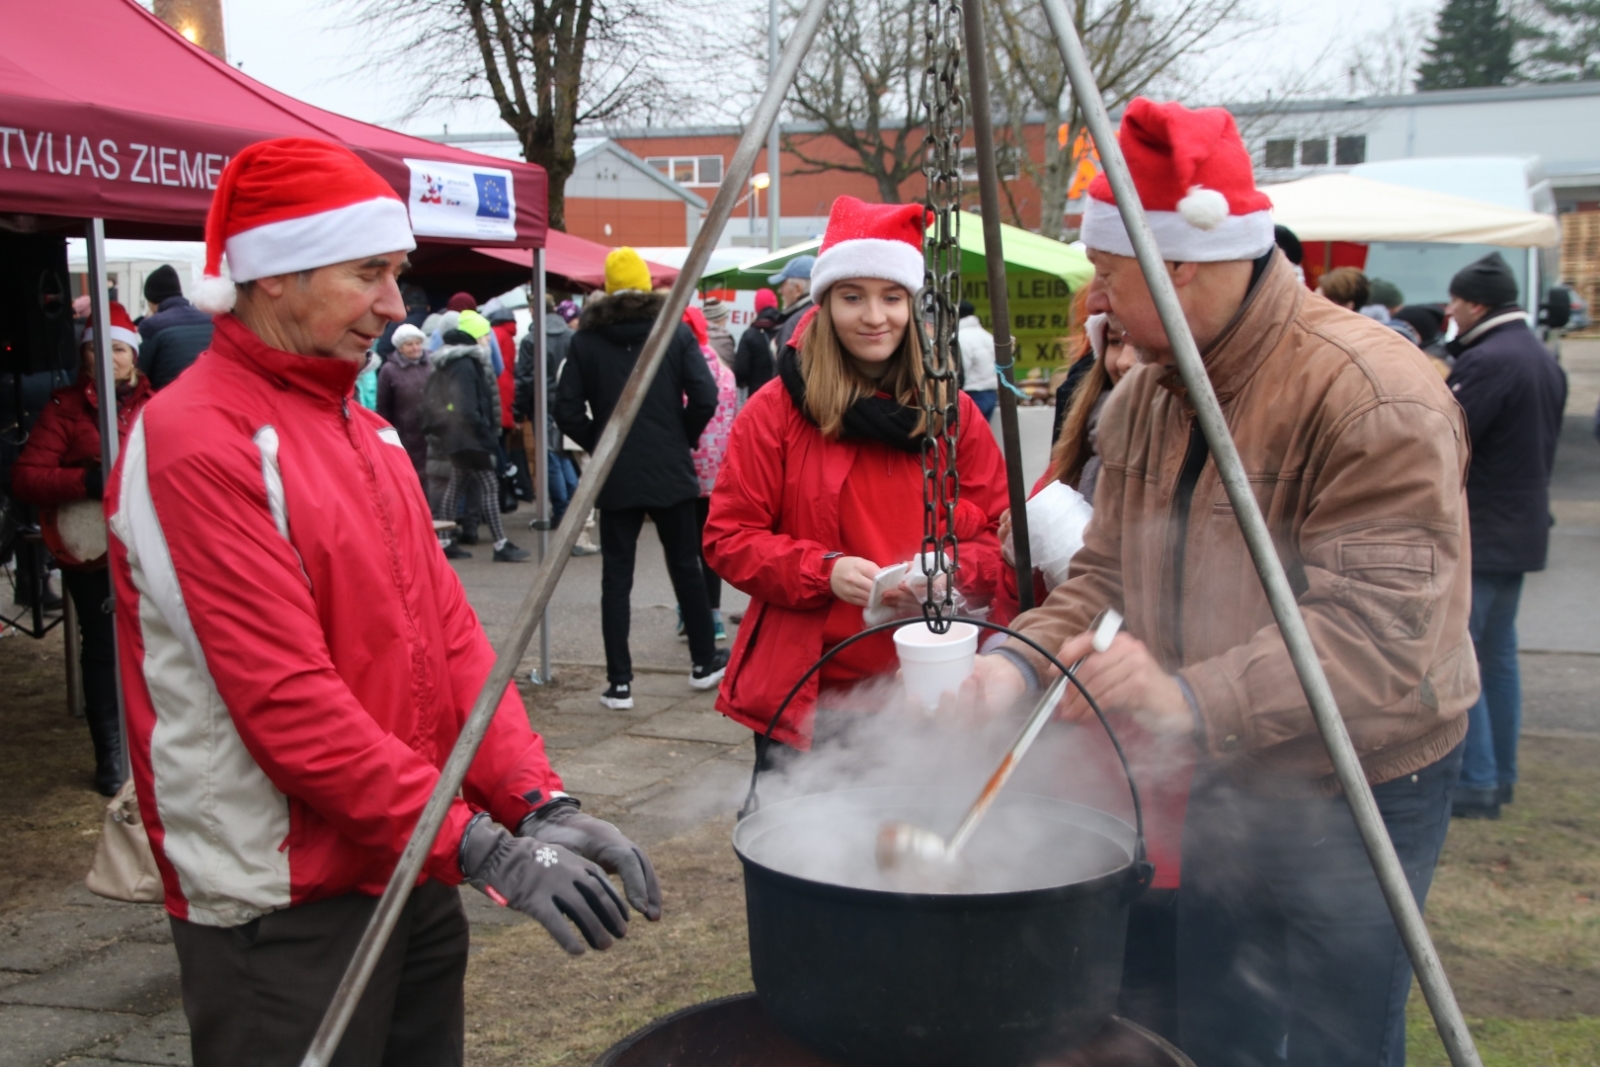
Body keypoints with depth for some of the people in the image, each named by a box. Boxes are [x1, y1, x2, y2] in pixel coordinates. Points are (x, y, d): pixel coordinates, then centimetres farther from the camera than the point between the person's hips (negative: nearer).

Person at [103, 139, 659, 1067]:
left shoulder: (366, 433, 11)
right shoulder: (197, 443, -16)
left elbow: (447, 630, 5)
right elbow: (287, 701, -23)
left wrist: (537, 800, -5)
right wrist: (479, 845, -23)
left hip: (414, 878, 8)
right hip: (288, 916, -8)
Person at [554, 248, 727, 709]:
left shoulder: (586, 339, 0)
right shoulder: (676, 331, -1)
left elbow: (567, 410, -5)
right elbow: (704, 397, -10)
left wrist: (600, 445, 8)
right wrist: (683, 440, 6)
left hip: (616, 479, 0)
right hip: (671, 472, 0)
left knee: (616, 577, 5)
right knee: (685, 566, 15)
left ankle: (619, 682, 4)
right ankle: (704, 661, 27)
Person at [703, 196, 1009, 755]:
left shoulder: (955, 413, 6)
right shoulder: (774, 410, -1)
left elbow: (1002, 538, 6)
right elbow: (728, 536, -3)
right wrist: (824, 571, -17)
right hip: (803, 690, -2)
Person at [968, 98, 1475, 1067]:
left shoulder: (1376, 401, -25)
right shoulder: (1144, 396, 1)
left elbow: (1374, 638, -32)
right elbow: (1106, 571, 4)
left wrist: (1193, 702, -44)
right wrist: (1023, 659, -14)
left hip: (1361, 787, -7)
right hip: (1225, 772, 8)